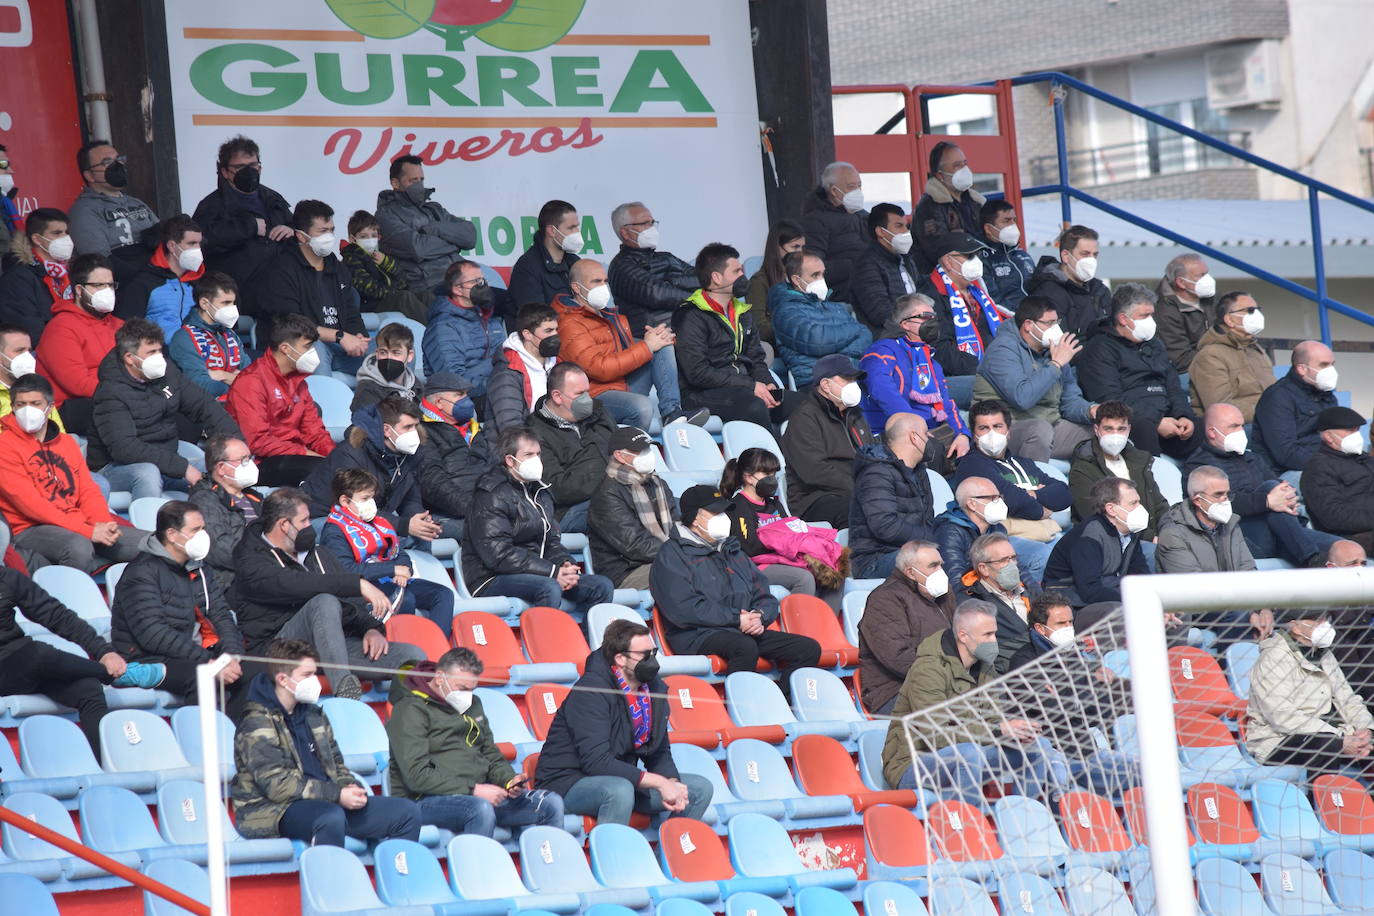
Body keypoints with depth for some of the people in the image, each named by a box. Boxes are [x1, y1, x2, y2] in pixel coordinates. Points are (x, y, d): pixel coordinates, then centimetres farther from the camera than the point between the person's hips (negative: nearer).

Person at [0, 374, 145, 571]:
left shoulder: (66, 443, 19)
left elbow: (88, 490, 13)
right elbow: (29, 503, -13)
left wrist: (103, 524, -11)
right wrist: (88, 531, -20)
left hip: (76, 524, 7)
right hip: (31, 530, -7)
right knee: (79, 547, -39)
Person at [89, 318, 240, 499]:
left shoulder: (166, 372, 2)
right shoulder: (110, 394, -20)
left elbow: (203, 405, 7)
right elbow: (124, 448, -30)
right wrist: (182, 467, -32)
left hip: (165, 460, 7)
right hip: (117, 468, -7)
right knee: (148, 473, -39)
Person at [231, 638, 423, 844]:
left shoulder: (314, 715, 17)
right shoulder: (257, 726, -8)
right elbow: (277, 785, -18)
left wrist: (351, 787, 1)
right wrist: (337, 795, -21)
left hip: (328, 803, 8)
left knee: (408, 812, -4)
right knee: (331, 817, -40)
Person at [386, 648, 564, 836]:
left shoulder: (472, 704, 19)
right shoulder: (411, 710, -6)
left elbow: (491, 756, 26)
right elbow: (417, 776, -16)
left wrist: (510, 779, 3)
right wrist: (473, 790, -19)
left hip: (480, 794, 8)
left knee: (551, 804, -10)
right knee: (481, 809, -39)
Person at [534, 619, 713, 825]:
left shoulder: (654, 687, 3)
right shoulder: (591, 690, -22)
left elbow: (660, 753, 10)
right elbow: (596, 762, -29)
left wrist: (671, 783, -13)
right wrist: (659, 783, -29)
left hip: (622, 779, 8)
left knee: (701, 788, 0)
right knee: (619, 790, -39)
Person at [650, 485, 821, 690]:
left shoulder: (732, 551, 26)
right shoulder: (672, 554, 1)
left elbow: (765, 597, 24)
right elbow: (683, 609, -13)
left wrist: (759, 616, -2)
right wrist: (736, 619, -14)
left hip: (744, 632, 8)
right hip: (698, 636, -8)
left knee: (809, 649, -9)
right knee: (745, 647, -39)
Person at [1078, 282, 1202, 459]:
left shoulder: (1154, 345, 27)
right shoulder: (1100, 350, 1)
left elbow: (1174, 388, 23)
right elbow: (1110, 401, -12)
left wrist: (1184, 416, -1)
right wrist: (1156, 423, -20)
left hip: (1164, 418, 7)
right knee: (1145, 430, -39)